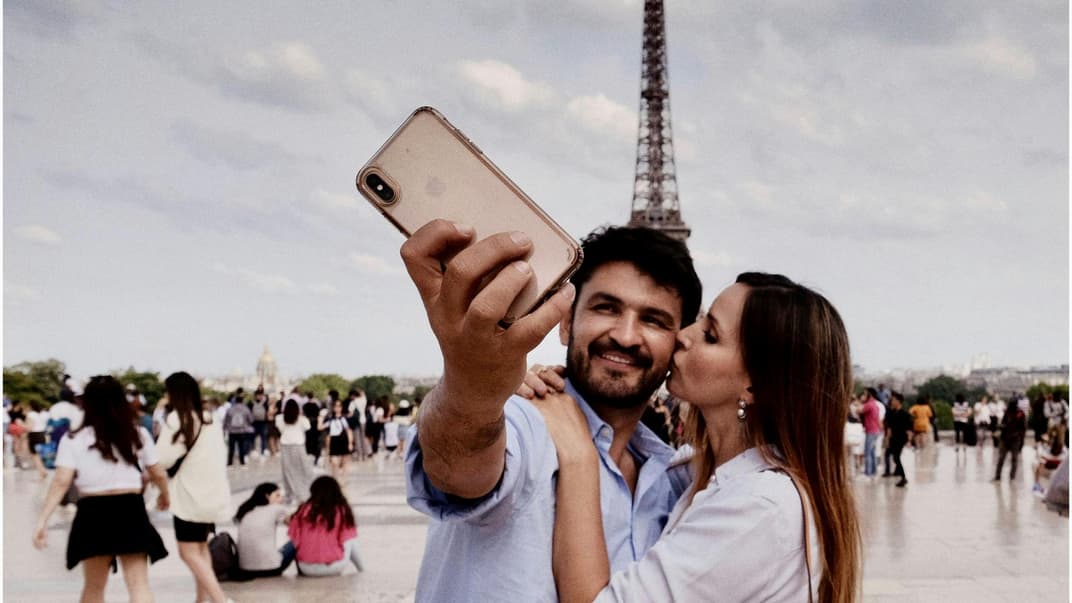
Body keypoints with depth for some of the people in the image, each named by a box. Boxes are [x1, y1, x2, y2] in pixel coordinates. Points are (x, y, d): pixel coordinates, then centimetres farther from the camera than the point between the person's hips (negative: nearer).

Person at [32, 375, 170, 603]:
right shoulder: (139, 435, 6)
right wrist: (165, 496, 33)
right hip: (130, 512, 0)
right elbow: (159, 474, 13)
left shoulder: (74, 440, 0)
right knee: (138, 583, -2)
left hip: (93, 515, 0)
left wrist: (42, 521, -9)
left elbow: (61, 483, -9)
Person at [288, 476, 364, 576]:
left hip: (307, 569, 1)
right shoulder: (342, 511, -4)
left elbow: (294, 539, 1)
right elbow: (349, 541, -1)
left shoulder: (304, 509, -1)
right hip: (335, 568, -1)